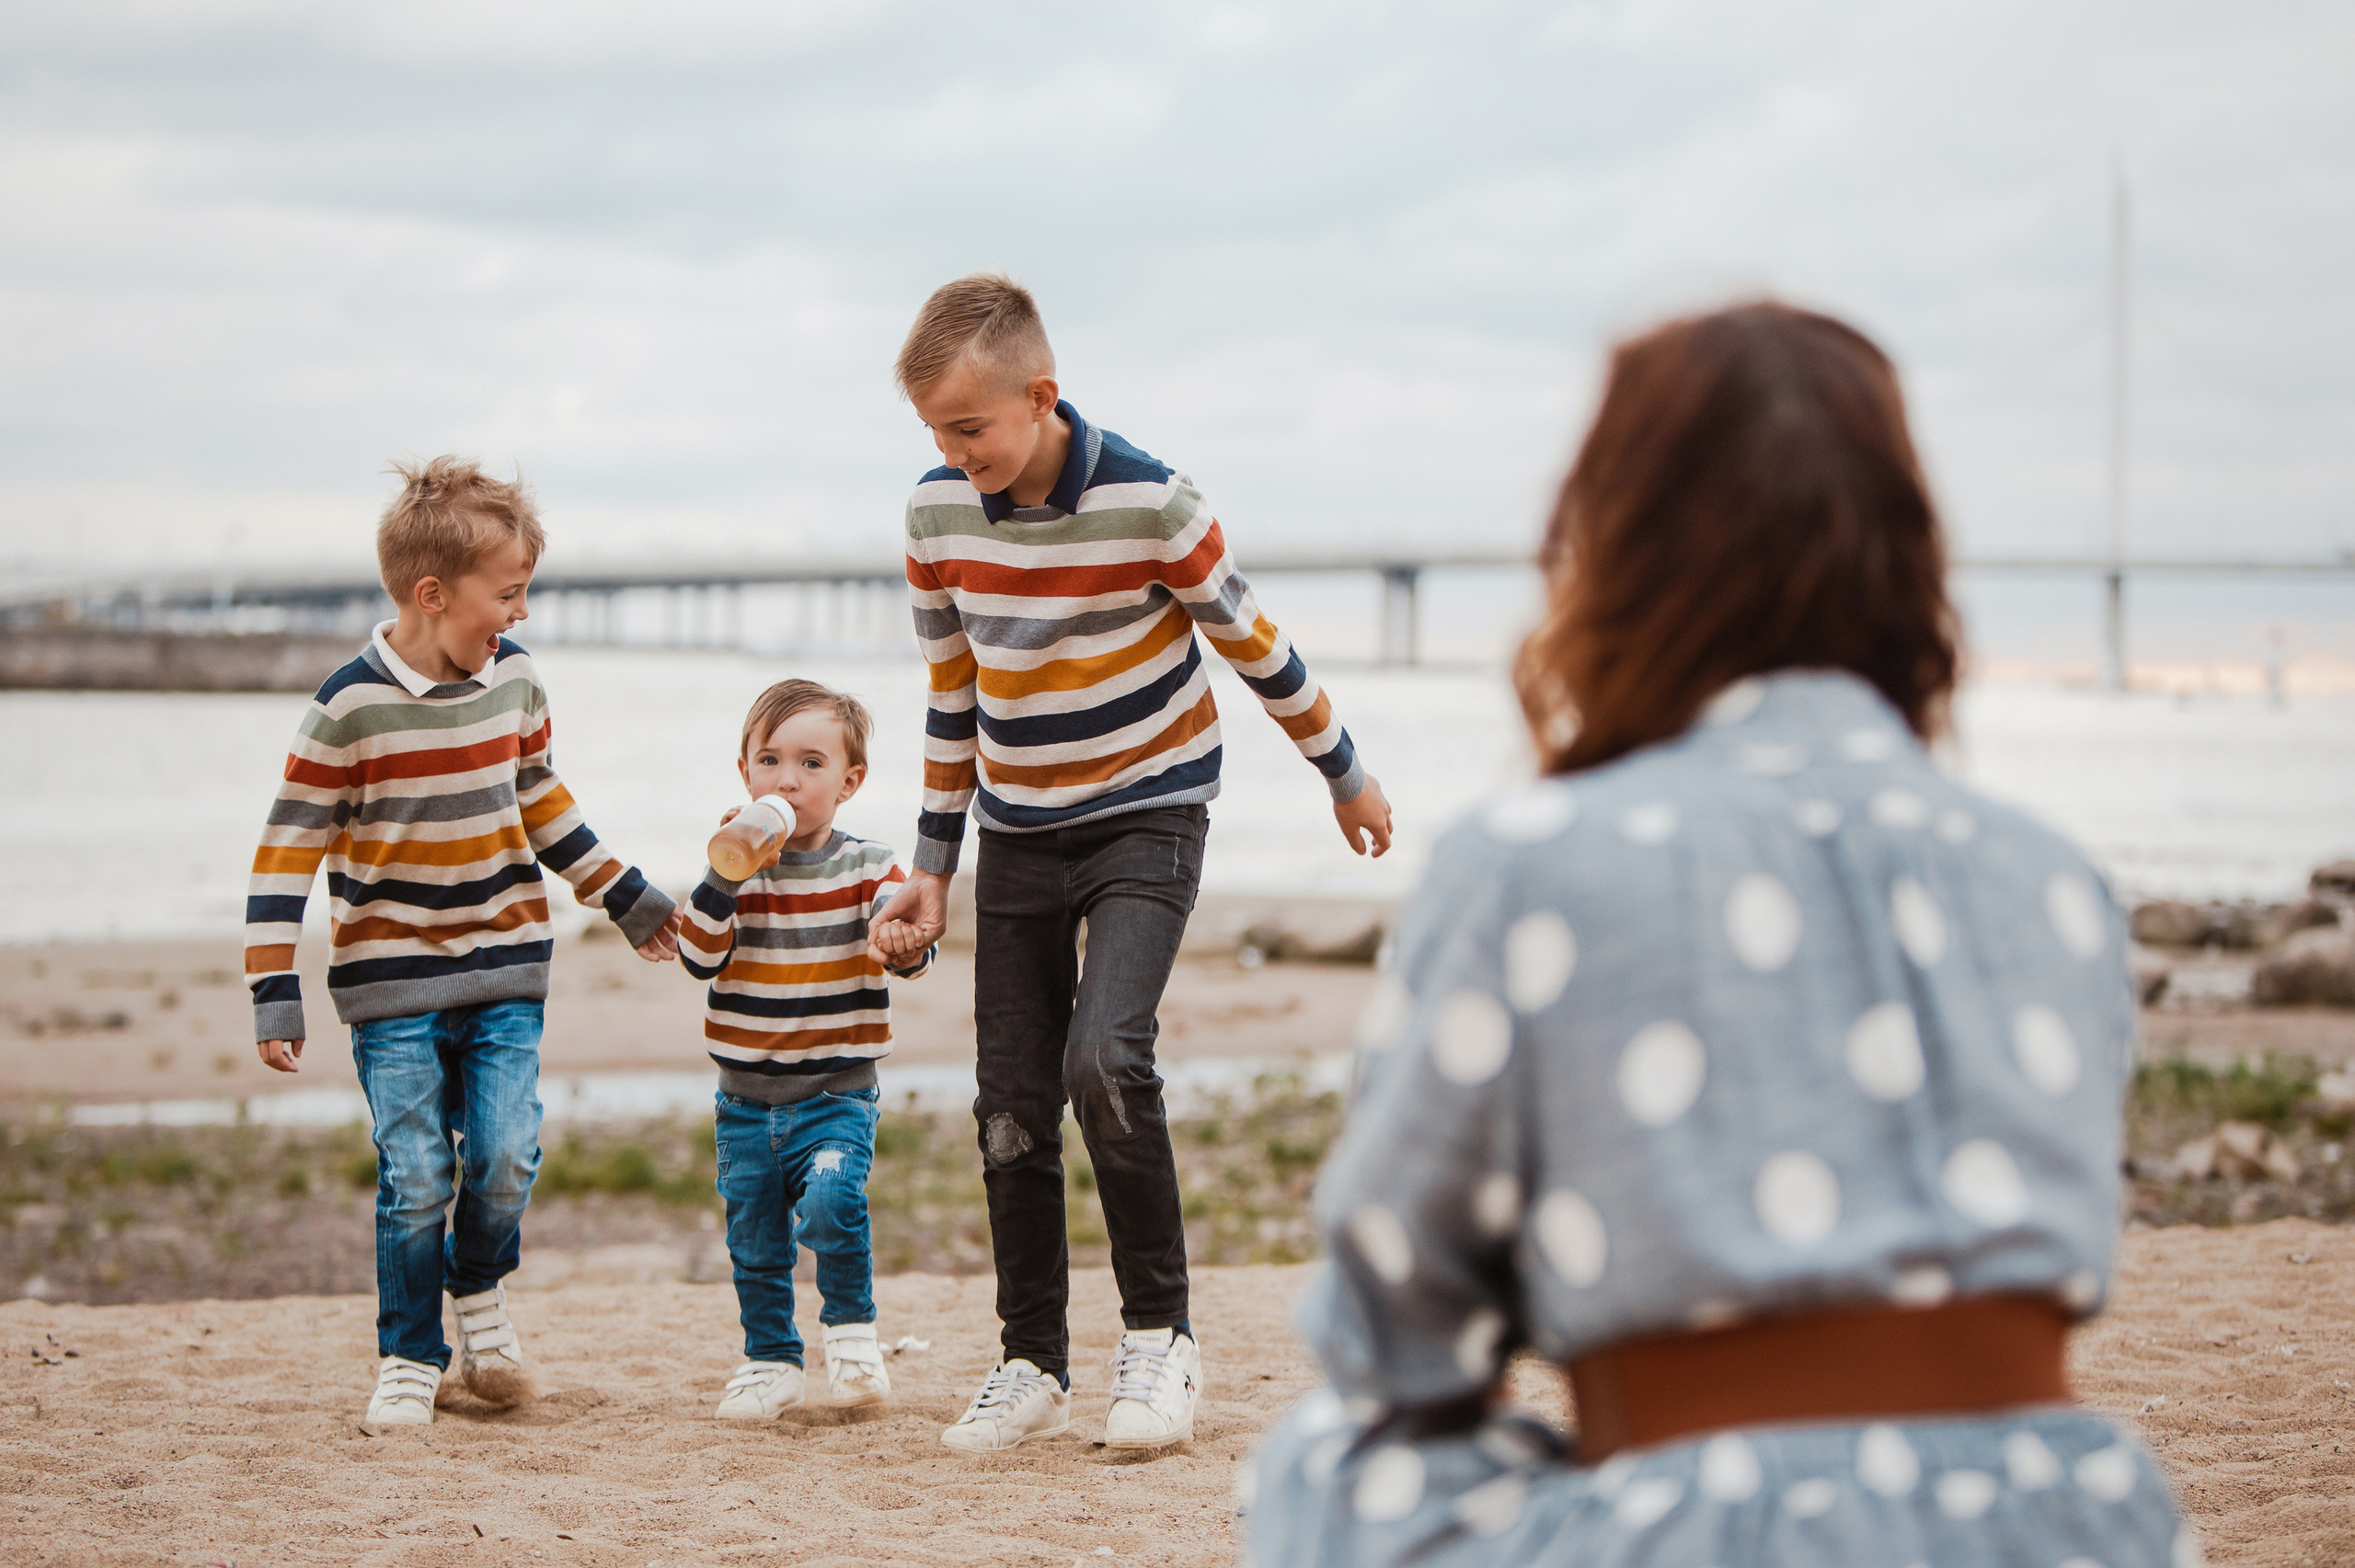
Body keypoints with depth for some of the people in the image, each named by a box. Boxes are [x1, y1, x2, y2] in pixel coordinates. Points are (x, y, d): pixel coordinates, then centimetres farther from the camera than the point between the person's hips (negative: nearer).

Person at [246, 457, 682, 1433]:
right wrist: (274, 993, -16)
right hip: (392, 977, -4)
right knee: (415, 1177, -5)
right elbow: (289, 848, -12)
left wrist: (627, 898, 23)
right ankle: (409, 1359, 12)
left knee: (505, 1157, -5)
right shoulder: (352, 707, -15)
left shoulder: (513, 678, 2)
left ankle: (480, 1286, 25)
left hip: (505, 963, 4)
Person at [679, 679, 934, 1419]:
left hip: (837, 1092, -2)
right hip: (746, 1099, 2)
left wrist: (900, 938, -38)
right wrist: (724, 875, -26)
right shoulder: (735, 868, -1)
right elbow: (698, 956, -13)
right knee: (754, 1239, 9)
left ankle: (851, 1328, -1)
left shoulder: (867, 869, -4)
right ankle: (770, 1360, 30)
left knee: (830, 1198, -25)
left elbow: (911, 954, -14)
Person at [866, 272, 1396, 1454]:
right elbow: (950, 689, 8)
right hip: (1017, 834, 5)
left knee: (1104, 1060, -22)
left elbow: (1253, 644, -6)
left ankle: (1159, 1332, -6)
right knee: (1010, 1104, 2)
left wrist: (1343, 775, 5)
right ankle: (1032, 1365, 14)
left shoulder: (1147, 503, -19)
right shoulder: (937, 512, -5)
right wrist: (933, 856, 10)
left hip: (1148, 813, -5)